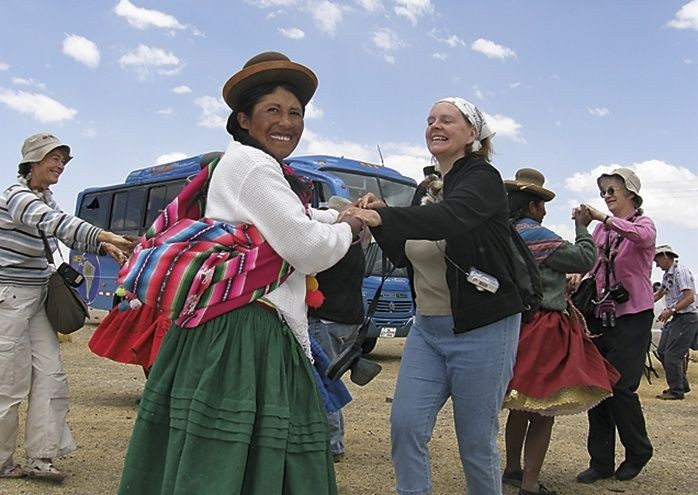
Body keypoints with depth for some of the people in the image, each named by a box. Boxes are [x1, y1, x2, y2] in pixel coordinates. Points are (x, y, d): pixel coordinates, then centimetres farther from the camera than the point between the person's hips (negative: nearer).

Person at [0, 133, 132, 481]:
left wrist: (105, 247, -9)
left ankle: (41, 456, 8)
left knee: (50, 376, 2)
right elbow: (55, 224, -30)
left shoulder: (47, 200, 14)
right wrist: (104, 236, -42)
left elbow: (66, 233, 10)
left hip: (37, 296, 8)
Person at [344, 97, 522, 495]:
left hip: (481, 329, -7)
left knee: (476, 440, 4)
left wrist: (382, 217, -46)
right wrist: (381, 218, -1)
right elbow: (404, 254, 16)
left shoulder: (482, 178, -9)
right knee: (405, 425, -3)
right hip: (428, 328, 7)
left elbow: (449, 217, -32)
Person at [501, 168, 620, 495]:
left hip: (513, 326, 9)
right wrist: (582, 226, 5)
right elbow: (585, 259, -8)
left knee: (521, 405, 21)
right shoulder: (537, 237, -15)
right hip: (541, 330, -9)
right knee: (544, 410, -1)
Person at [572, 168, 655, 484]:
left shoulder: (643, 222, -2)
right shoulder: (601, 228, 14)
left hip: (632, 316, -5)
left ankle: (638, 452, 18)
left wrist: (604, 219, -39)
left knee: (620, 387, -7)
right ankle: (601, 461, 13)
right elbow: (589, 262, 12)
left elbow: (643, 236, -27)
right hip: (601, 315, 5)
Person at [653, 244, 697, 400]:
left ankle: (676, 391, 0)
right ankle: (682, 385, 21)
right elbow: (659, 294, 28)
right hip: (676, 318, 10)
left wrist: (671, 310, -32)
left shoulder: (681, 271, -15)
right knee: (662, 351, 9)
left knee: (672, 354, -11)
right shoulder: (668, 274, 15)